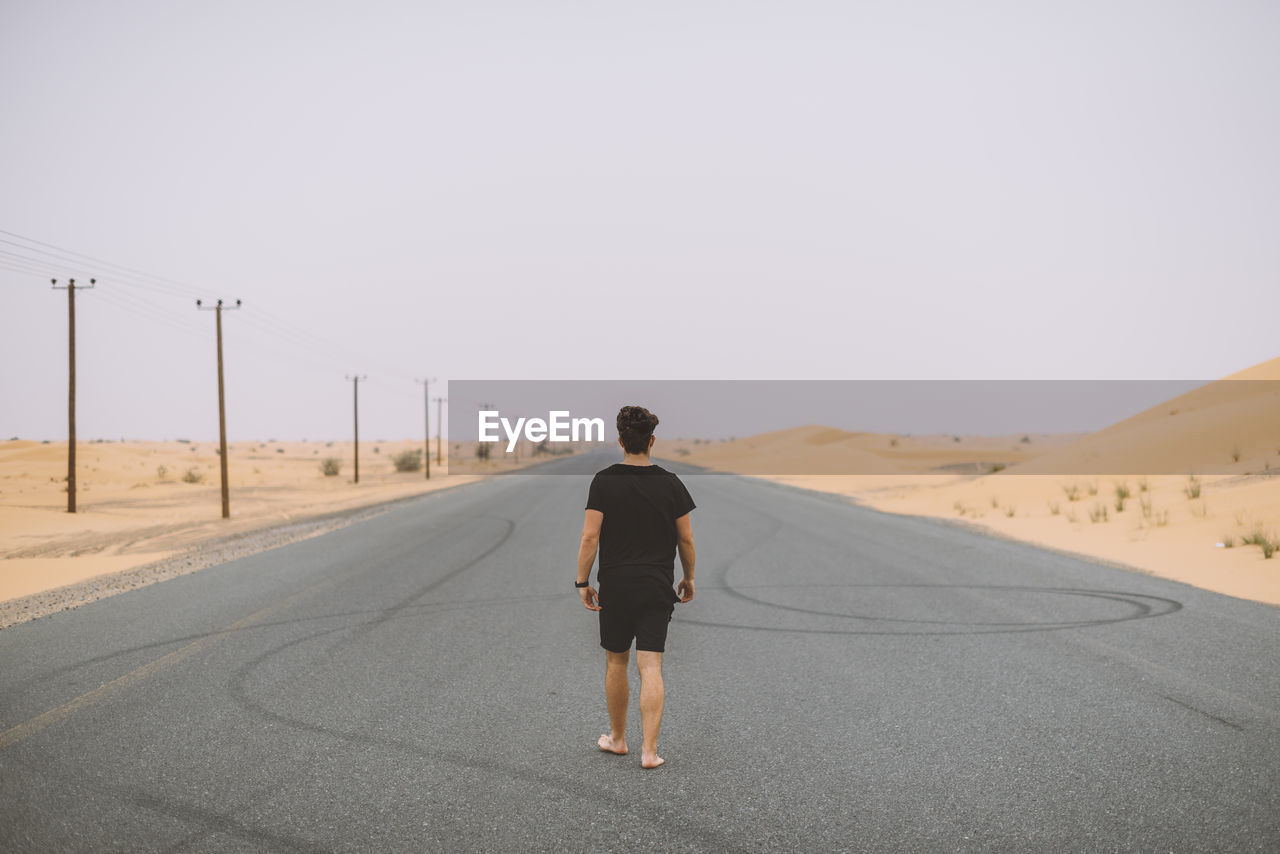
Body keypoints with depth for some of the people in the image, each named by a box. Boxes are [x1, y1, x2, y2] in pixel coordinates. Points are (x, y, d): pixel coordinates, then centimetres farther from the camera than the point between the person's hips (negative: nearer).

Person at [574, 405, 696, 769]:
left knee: (616, 663, 15)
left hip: (615, 588, 0)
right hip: (657, 588, 1)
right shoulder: (670, 484, -1)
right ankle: (649, 751, -6)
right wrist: (688, 578, 17)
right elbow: (686, 540, 3)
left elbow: (590, 537, -11)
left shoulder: (604, 482, -6)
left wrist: (582, 582, -2)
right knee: (650, 667, -1)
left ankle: (617, 738, 28)